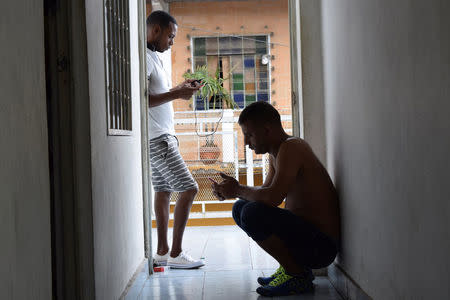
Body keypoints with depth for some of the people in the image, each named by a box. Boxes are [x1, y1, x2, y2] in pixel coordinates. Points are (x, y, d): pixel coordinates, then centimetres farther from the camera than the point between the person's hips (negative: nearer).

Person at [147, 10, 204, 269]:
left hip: (163, 135, 10)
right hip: (157, 138, -10)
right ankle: (175, 253, -5)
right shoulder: (145, 58, -14)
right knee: (189, 189, -11)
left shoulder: (154, 58, 18)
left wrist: (180, 88, 12)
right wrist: (176, 94, -18)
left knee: (164, 191, 10)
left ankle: (162, 251, 15)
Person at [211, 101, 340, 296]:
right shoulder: (275, 152, 12)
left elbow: (272, 197, -31)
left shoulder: (291, 147, -19)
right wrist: (230, 191, 3)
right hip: (302, 231, 10)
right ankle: (291, 266, 16)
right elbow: (264, 192, 20)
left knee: (252, 213, -29)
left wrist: (238, 190, -12)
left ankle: (298, 275, -10)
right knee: (240, 208, 17)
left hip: (320, 245, -10)